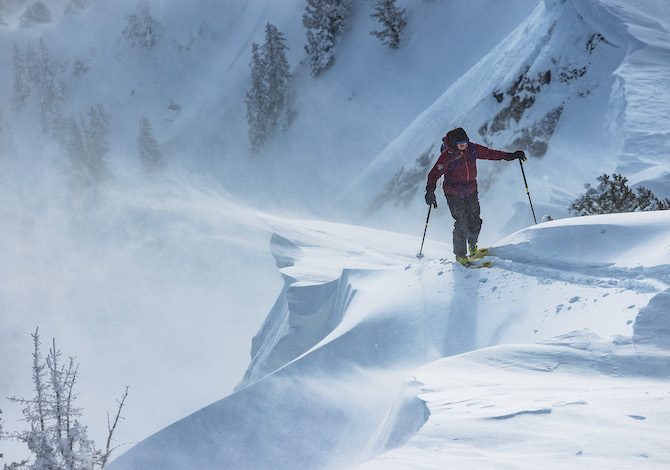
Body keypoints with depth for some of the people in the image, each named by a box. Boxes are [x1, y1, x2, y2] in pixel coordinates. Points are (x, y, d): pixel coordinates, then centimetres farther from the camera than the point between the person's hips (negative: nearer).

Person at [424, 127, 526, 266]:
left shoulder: (472, 149, -3)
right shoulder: (447, 155, -16)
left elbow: (490, 153, 9)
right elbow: (434, 174, -17)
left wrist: (510, 156, 8)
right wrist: (430, 192, -29)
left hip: (471, 192, 4)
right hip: (454, 195, -4)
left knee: (475, 222, 3)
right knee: (461, 223, -9)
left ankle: (472, 246, 33)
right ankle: (460, 254, 9)